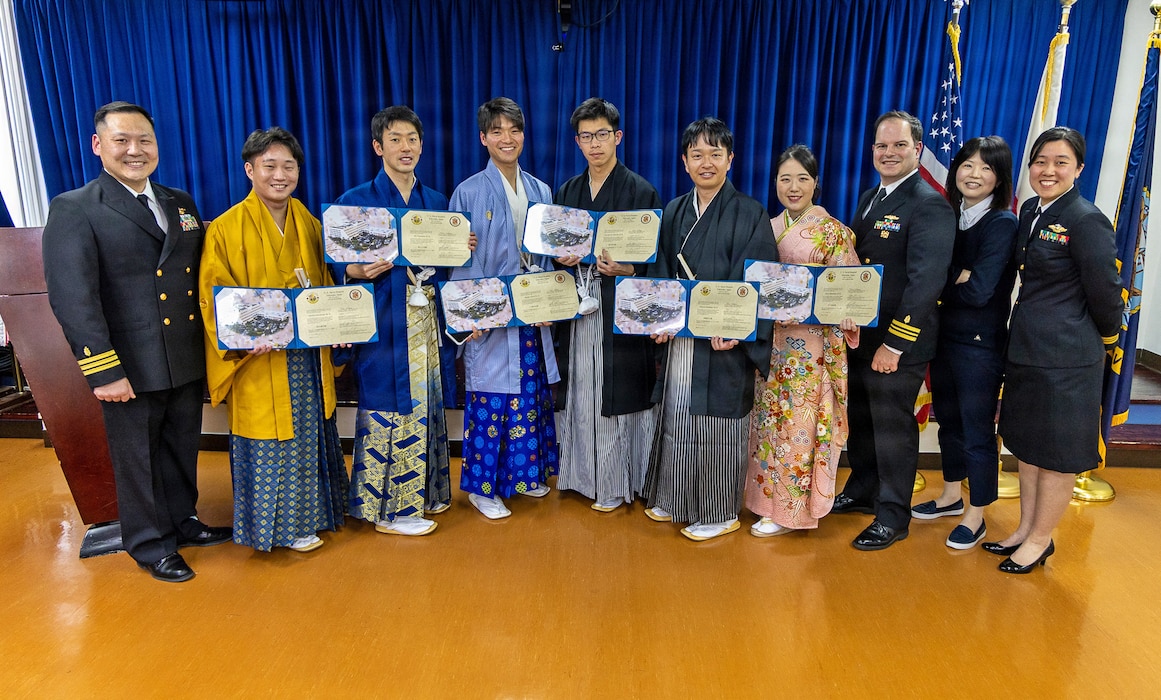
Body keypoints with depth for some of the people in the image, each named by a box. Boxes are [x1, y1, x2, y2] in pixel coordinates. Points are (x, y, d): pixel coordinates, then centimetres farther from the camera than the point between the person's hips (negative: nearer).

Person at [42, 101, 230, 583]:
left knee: (182, 449, 19)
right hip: (131, 370, -5)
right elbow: (71, 297, -14)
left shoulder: (181, 203, 12)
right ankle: (150, 545, 27)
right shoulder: (74, 210, -7)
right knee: (137, 459, 10)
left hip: (187, 363, 6)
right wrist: (103, 370, -19)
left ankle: (183, 521, 39)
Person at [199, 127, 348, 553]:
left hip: (308, 357, 6)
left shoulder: (310, 225, 7)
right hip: (259, 360, -5)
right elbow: (215, 300, -10)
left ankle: (308, 511, 35)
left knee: (310, 434, 17)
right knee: (271, 442, 5)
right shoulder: (226, 230, -9)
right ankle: (282, 525, 23)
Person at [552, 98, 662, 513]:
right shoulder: (568, 192, 12)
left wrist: (626, 269, -23)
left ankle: (616, 482, 15)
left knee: (616, 394, 0)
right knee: (582, 391, 9)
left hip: (621, 310, -4)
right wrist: (563, 257, -6)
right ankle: (586, 474, 25)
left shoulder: (640, 191, -3)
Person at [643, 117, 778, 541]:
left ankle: (720, 512, 21)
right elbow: (661, 273, 10)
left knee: (717, 424, 3)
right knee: (677, 420, 13)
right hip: (678, 336, 5)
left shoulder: (750, 215, -5)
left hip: (724, 340, -5)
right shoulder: (674, 212, 10)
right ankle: (676, 500, 32)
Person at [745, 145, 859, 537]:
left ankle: (790, 509, 14)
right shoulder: (768, 228, 10)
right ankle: (767, 493, 26)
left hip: (810, 345, -5)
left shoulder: (833, 232, -4)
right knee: (767, 420, 11)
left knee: (799, 424, 1)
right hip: (769, 339, 5)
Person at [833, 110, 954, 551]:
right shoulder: (869, 198, 13)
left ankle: (893, 516, 21)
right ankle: (862, 492, 38)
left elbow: (925, 281, -22)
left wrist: (895, 344, -23)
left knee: (893, 427, 5)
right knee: (860, 418, 19)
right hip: (859, 334, 8)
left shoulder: (929, 205, -15)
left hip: (898, 342, -8)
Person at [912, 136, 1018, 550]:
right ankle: (951, 497, 37)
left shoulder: (1002, 224, -14)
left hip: (980, 344, -7)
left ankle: (975, 517, 20)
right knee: (948, 420, 19)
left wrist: (942, 283, -6)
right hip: (944, 336, 7)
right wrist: (958, 278, -17)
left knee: (978, 432, 4)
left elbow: (978, 291, -21)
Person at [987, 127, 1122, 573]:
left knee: (1056, 454, 7)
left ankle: (1041, 539, 24)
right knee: (1025, 443, 18)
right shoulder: (1031, 211, 7)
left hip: (1066, 356, -8)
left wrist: (1105, 337, 3)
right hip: (1024, 348, 8)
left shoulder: (1087, 221, -16)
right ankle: (1026, 529, 33)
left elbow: (1105, 294, -11)